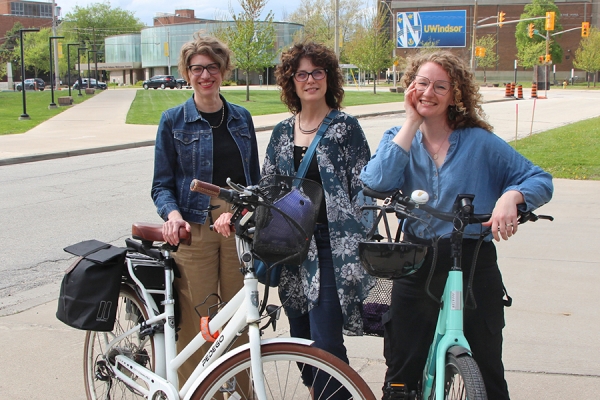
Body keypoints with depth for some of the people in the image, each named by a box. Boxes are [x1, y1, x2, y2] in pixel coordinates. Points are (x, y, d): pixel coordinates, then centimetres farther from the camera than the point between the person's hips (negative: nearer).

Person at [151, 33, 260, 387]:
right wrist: (173, 214, -18)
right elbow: (162, 185, 1)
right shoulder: (174, 120, 2)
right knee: (195, 321, -2)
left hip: (238, 227, 3)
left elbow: (254, 178, 14)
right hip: (193, 229, -2)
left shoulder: (241, 118, 11)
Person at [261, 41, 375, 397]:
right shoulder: (282, 132, 12)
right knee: (301, 338, 13)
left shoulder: (346, 127, -2)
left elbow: (363, 189, -4)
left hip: (333, 247, -5)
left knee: (325, 342, -10)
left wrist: (359, 246, -11)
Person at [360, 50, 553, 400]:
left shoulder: (480, 142, -3)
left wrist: (511, 196, -24)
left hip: (474, 266, -2)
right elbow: (376, 182, -16)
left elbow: (541, 180, -2)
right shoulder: (399, 138, 4)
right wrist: (412, 122, -12)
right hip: (416, 269, 2)